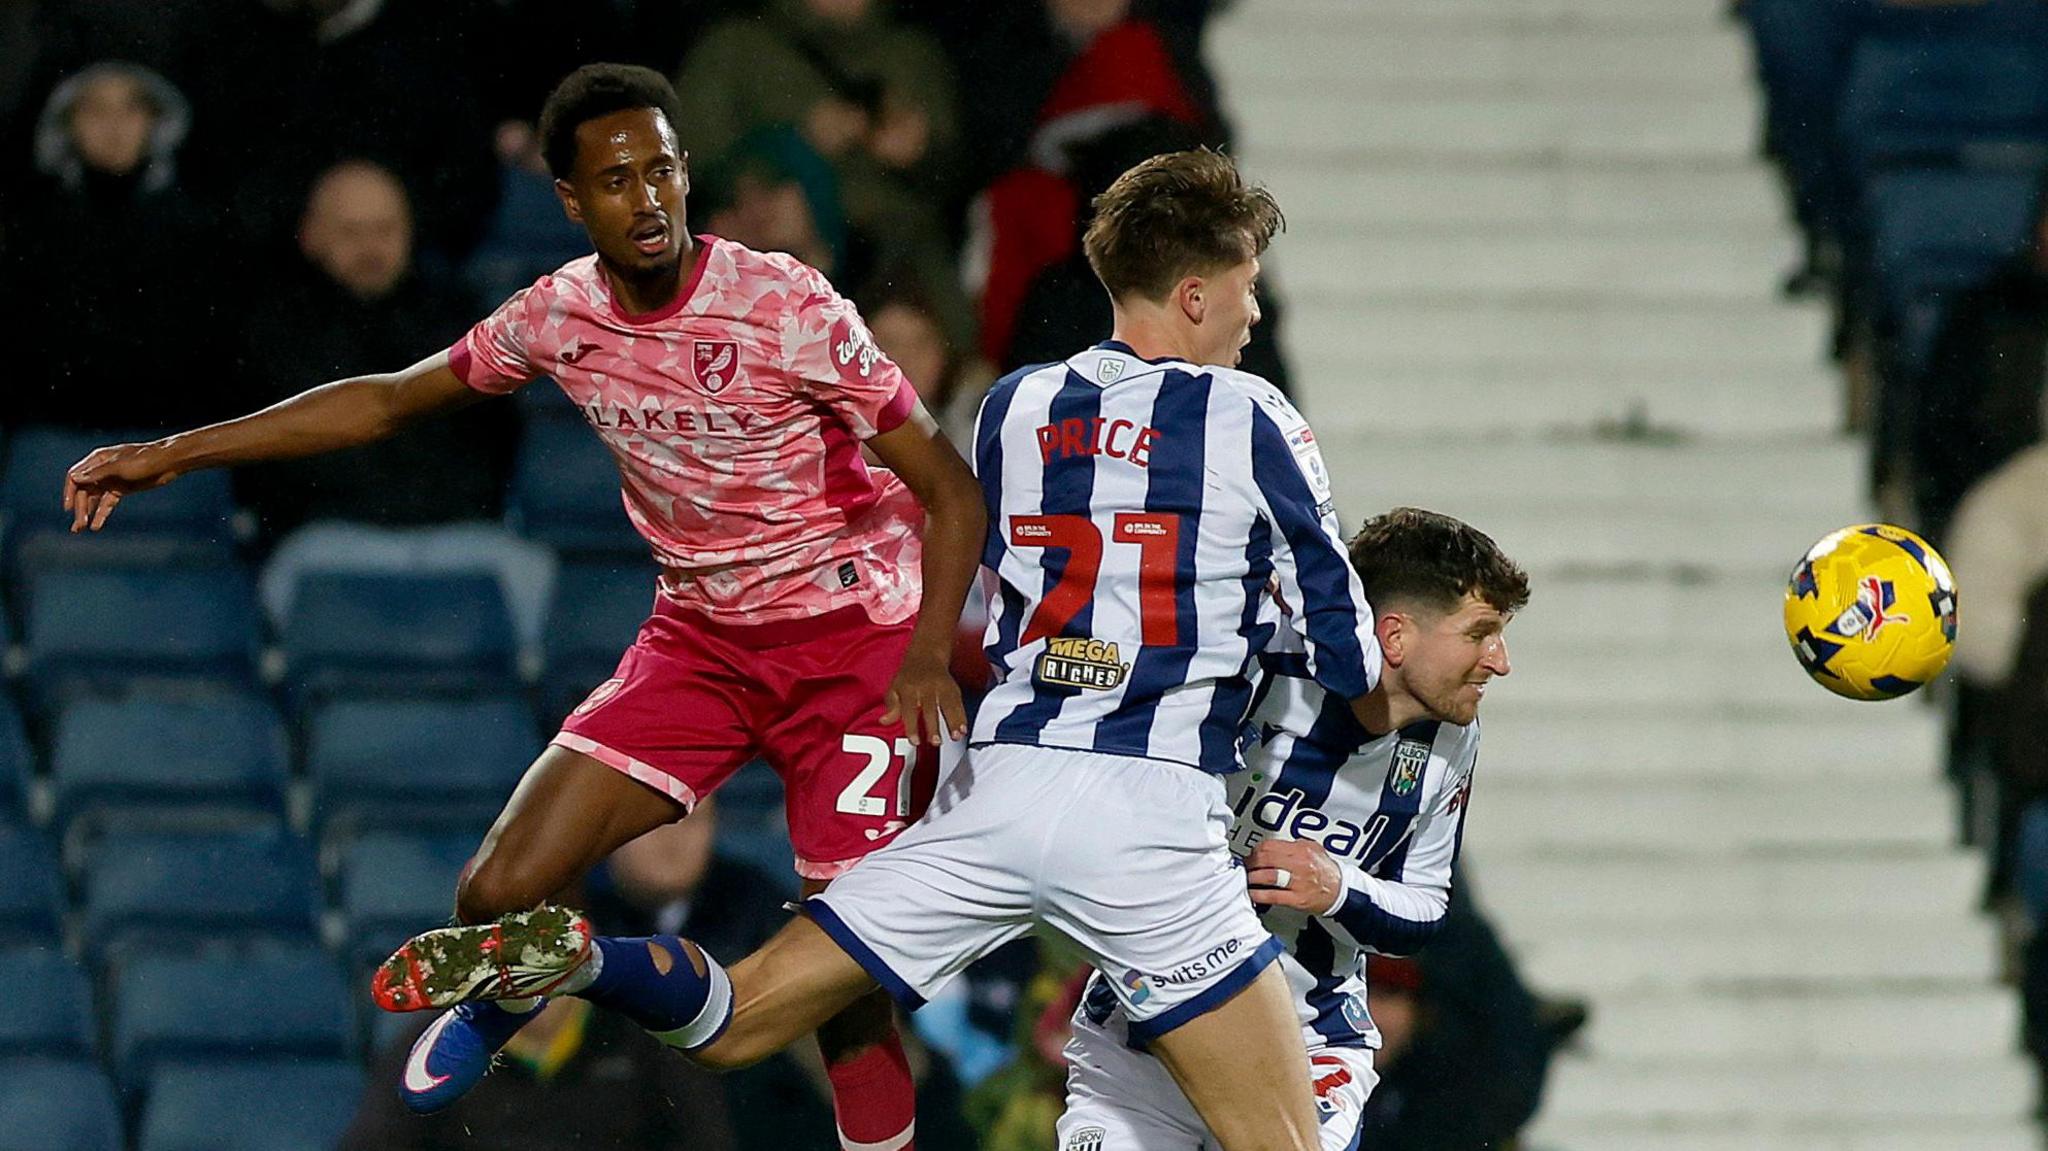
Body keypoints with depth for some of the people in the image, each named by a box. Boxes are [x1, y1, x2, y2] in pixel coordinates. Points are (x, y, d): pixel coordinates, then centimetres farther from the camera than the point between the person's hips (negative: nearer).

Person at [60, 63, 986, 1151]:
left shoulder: (785, 307, -20)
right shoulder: (561, 315, -5)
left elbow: (950, 489, -17)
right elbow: (390, 400, 10)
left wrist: (928, 654, -32)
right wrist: (173, 453, 8)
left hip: (852, 641, -4)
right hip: (699, 640, 4)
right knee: (499, 894, -6)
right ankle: (508, 996, 30)